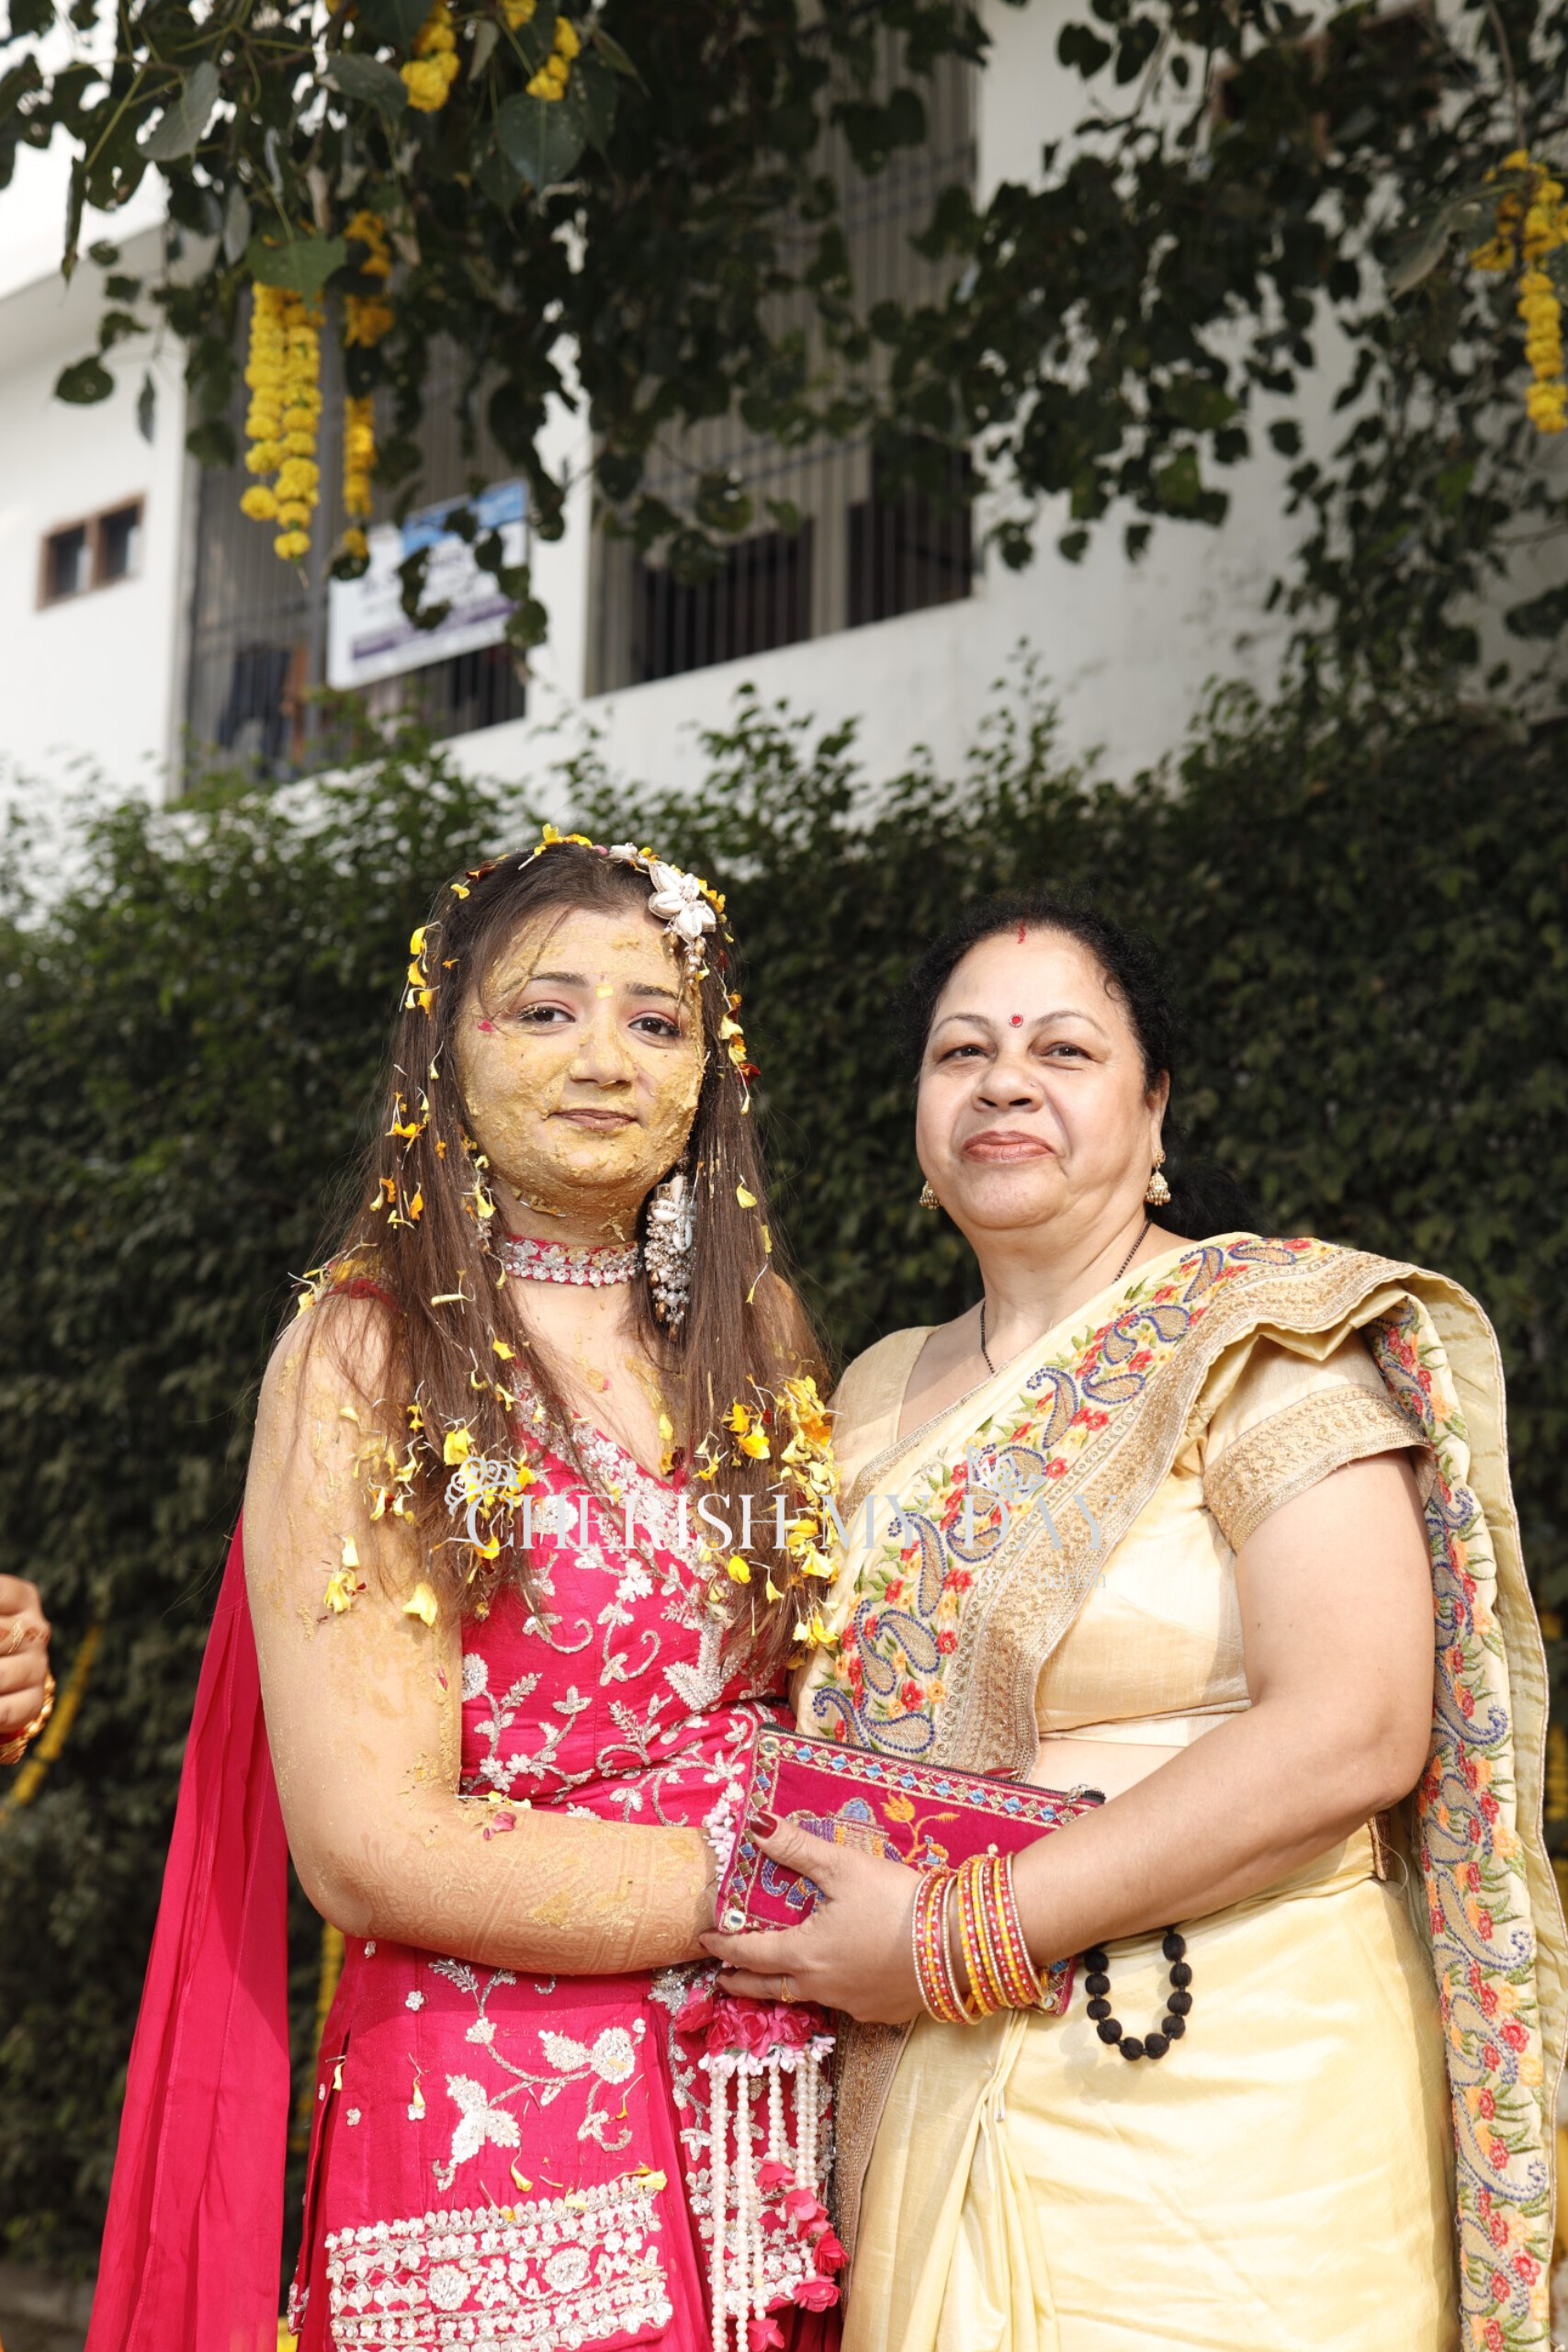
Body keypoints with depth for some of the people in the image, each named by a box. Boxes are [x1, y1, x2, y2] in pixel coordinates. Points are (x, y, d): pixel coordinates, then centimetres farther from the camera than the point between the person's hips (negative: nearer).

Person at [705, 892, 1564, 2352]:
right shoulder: (880, 1397, 11)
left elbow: (1354, 1734, -20)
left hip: (1229, 2106, -5)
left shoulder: (1259, 1338, -8)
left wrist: (957, 1941, -19)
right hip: (934, 2109, 5)